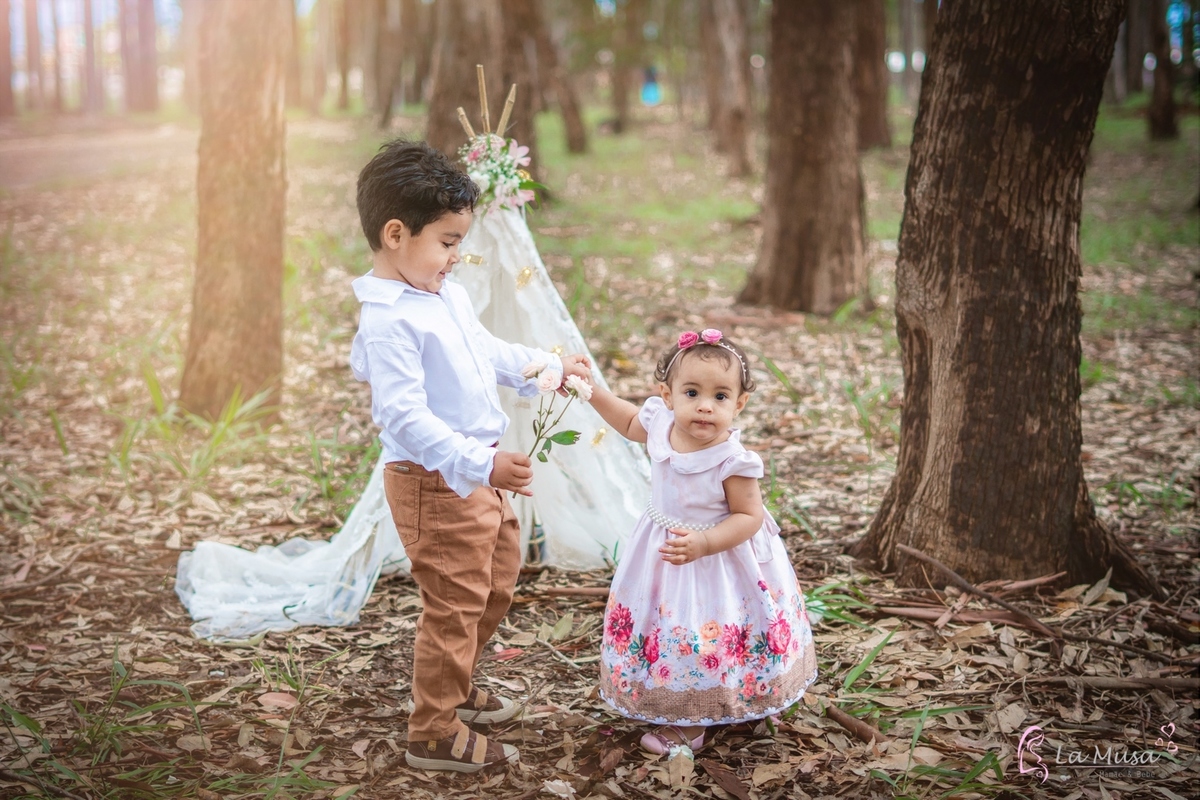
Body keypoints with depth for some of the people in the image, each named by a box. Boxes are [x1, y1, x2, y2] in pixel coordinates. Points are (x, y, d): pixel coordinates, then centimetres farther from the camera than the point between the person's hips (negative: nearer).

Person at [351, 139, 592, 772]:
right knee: (455, 605, 0)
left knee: (497, 585, 24)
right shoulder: (389, 321, -24)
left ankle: (454, 689, 43)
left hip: (480, 473, 10)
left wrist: (550, 368, 26)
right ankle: (433, 733, 15)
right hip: (435, 483, -10)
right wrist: (480, 465, -34)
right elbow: (405, 418, -30)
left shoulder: (449, 296, 6)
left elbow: (490, 352, 25)